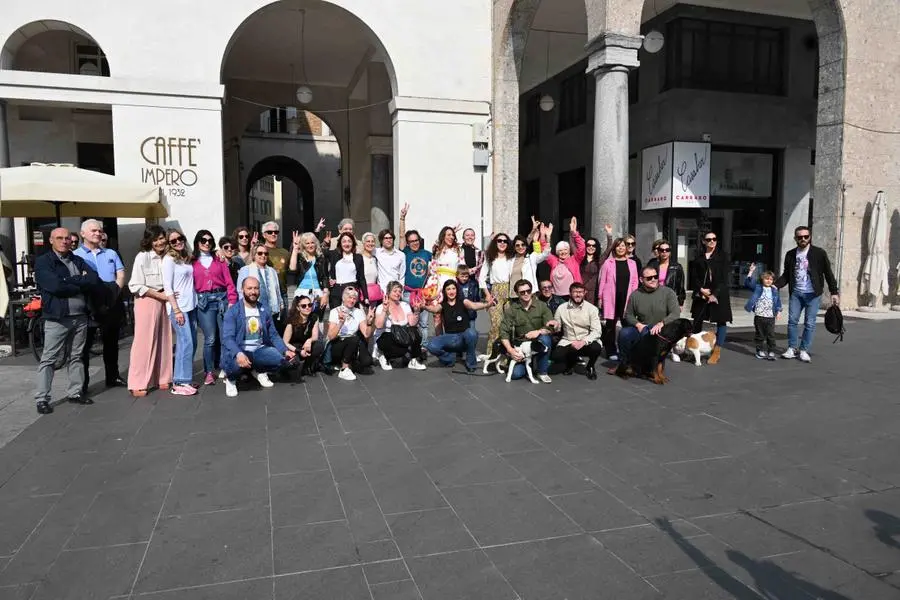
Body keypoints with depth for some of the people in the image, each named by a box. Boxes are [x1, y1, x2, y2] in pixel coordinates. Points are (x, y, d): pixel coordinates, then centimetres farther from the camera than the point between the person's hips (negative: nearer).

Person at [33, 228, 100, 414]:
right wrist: (80, 285, -7)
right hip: (56, 318, -5)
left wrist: (69, 281, -12)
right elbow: (55, 286, -18)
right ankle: (42, 399, 4)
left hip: (80, 317, 5)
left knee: (76, 357, 12)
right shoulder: (43, 262, -2)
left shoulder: (78, 260, 13)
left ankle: (75, 392, 22)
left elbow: (94, 280, -2)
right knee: (49, 359, -1)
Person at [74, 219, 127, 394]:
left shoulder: (111, 254, 16)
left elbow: (121, 275, 7)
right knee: (84, 345, 0)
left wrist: (115, 291, -10)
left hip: (112, 305, 4)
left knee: (111, 343, 13)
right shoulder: (76, 256, 1)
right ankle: (82, 383, 4)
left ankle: (113, 377, 23)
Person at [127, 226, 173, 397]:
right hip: (146, 301, -5)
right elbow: (135, 286, -13)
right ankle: (138, 384, 4)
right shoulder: (142, 257, -9)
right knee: (144, 342, -3)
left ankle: (161, 378, 19)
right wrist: (160, 295, -13)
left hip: (163, 301, 5)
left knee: (163, 341, 9)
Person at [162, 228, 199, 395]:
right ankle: (179, 383, -6)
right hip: (178, 306, -7)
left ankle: (184, 377, 19)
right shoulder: (169, 259, -7)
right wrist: (176, 310, -17)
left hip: (191, 305, 7)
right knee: (186, 343, -11)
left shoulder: (187, 258, 14)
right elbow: (167, 287, -12)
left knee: (192, 343, 9)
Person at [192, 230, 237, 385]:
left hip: (222, 298, 2)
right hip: (204, 301, -1)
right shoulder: (192, 262, 8)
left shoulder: (219, 259, 12)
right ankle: (210, 372, 9)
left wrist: (232, 301, -3)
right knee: (210, 339, -4)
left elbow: (229, 282, 7)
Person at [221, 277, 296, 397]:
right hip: (239, 351, -4)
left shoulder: (264, 310, 6)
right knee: (236, 363, -38)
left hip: (260, 350, 4)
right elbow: (227, 338, -18)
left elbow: (273, 335, 8)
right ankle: (231, 378, 2)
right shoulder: (233, 311, -8)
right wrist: (238, 353, -38)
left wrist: (285, 350, -10)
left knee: (281, 358, -23)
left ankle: (259, 371, 12)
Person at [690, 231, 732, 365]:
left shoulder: (723, 256, -1)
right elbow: (694, 276, 6)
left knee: (721, 321, -2)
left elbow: (725, 277, -6)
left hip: (719, 293, -3)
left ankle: (717, 351, 4)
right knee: (697, 320, 8)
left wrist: (715, 294, -13)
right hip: (701, 293, 3)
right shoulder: (699, 258, 8)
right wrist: (701, 289, -10)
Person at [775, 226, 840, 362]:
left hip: (813, 294, -3)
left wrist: (834, 292, -4)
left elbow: (828, 273, 0)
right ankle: (792, 348, 10)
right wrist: (775, 285, -4)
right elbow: (786, 275, 12)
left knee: (809, 323, 0)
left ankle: (804, 350, 9)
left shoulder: (819, 253, -2)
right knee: (792, 320, 0)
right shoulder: (790, 255, 7)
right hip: (796, 293, 3)